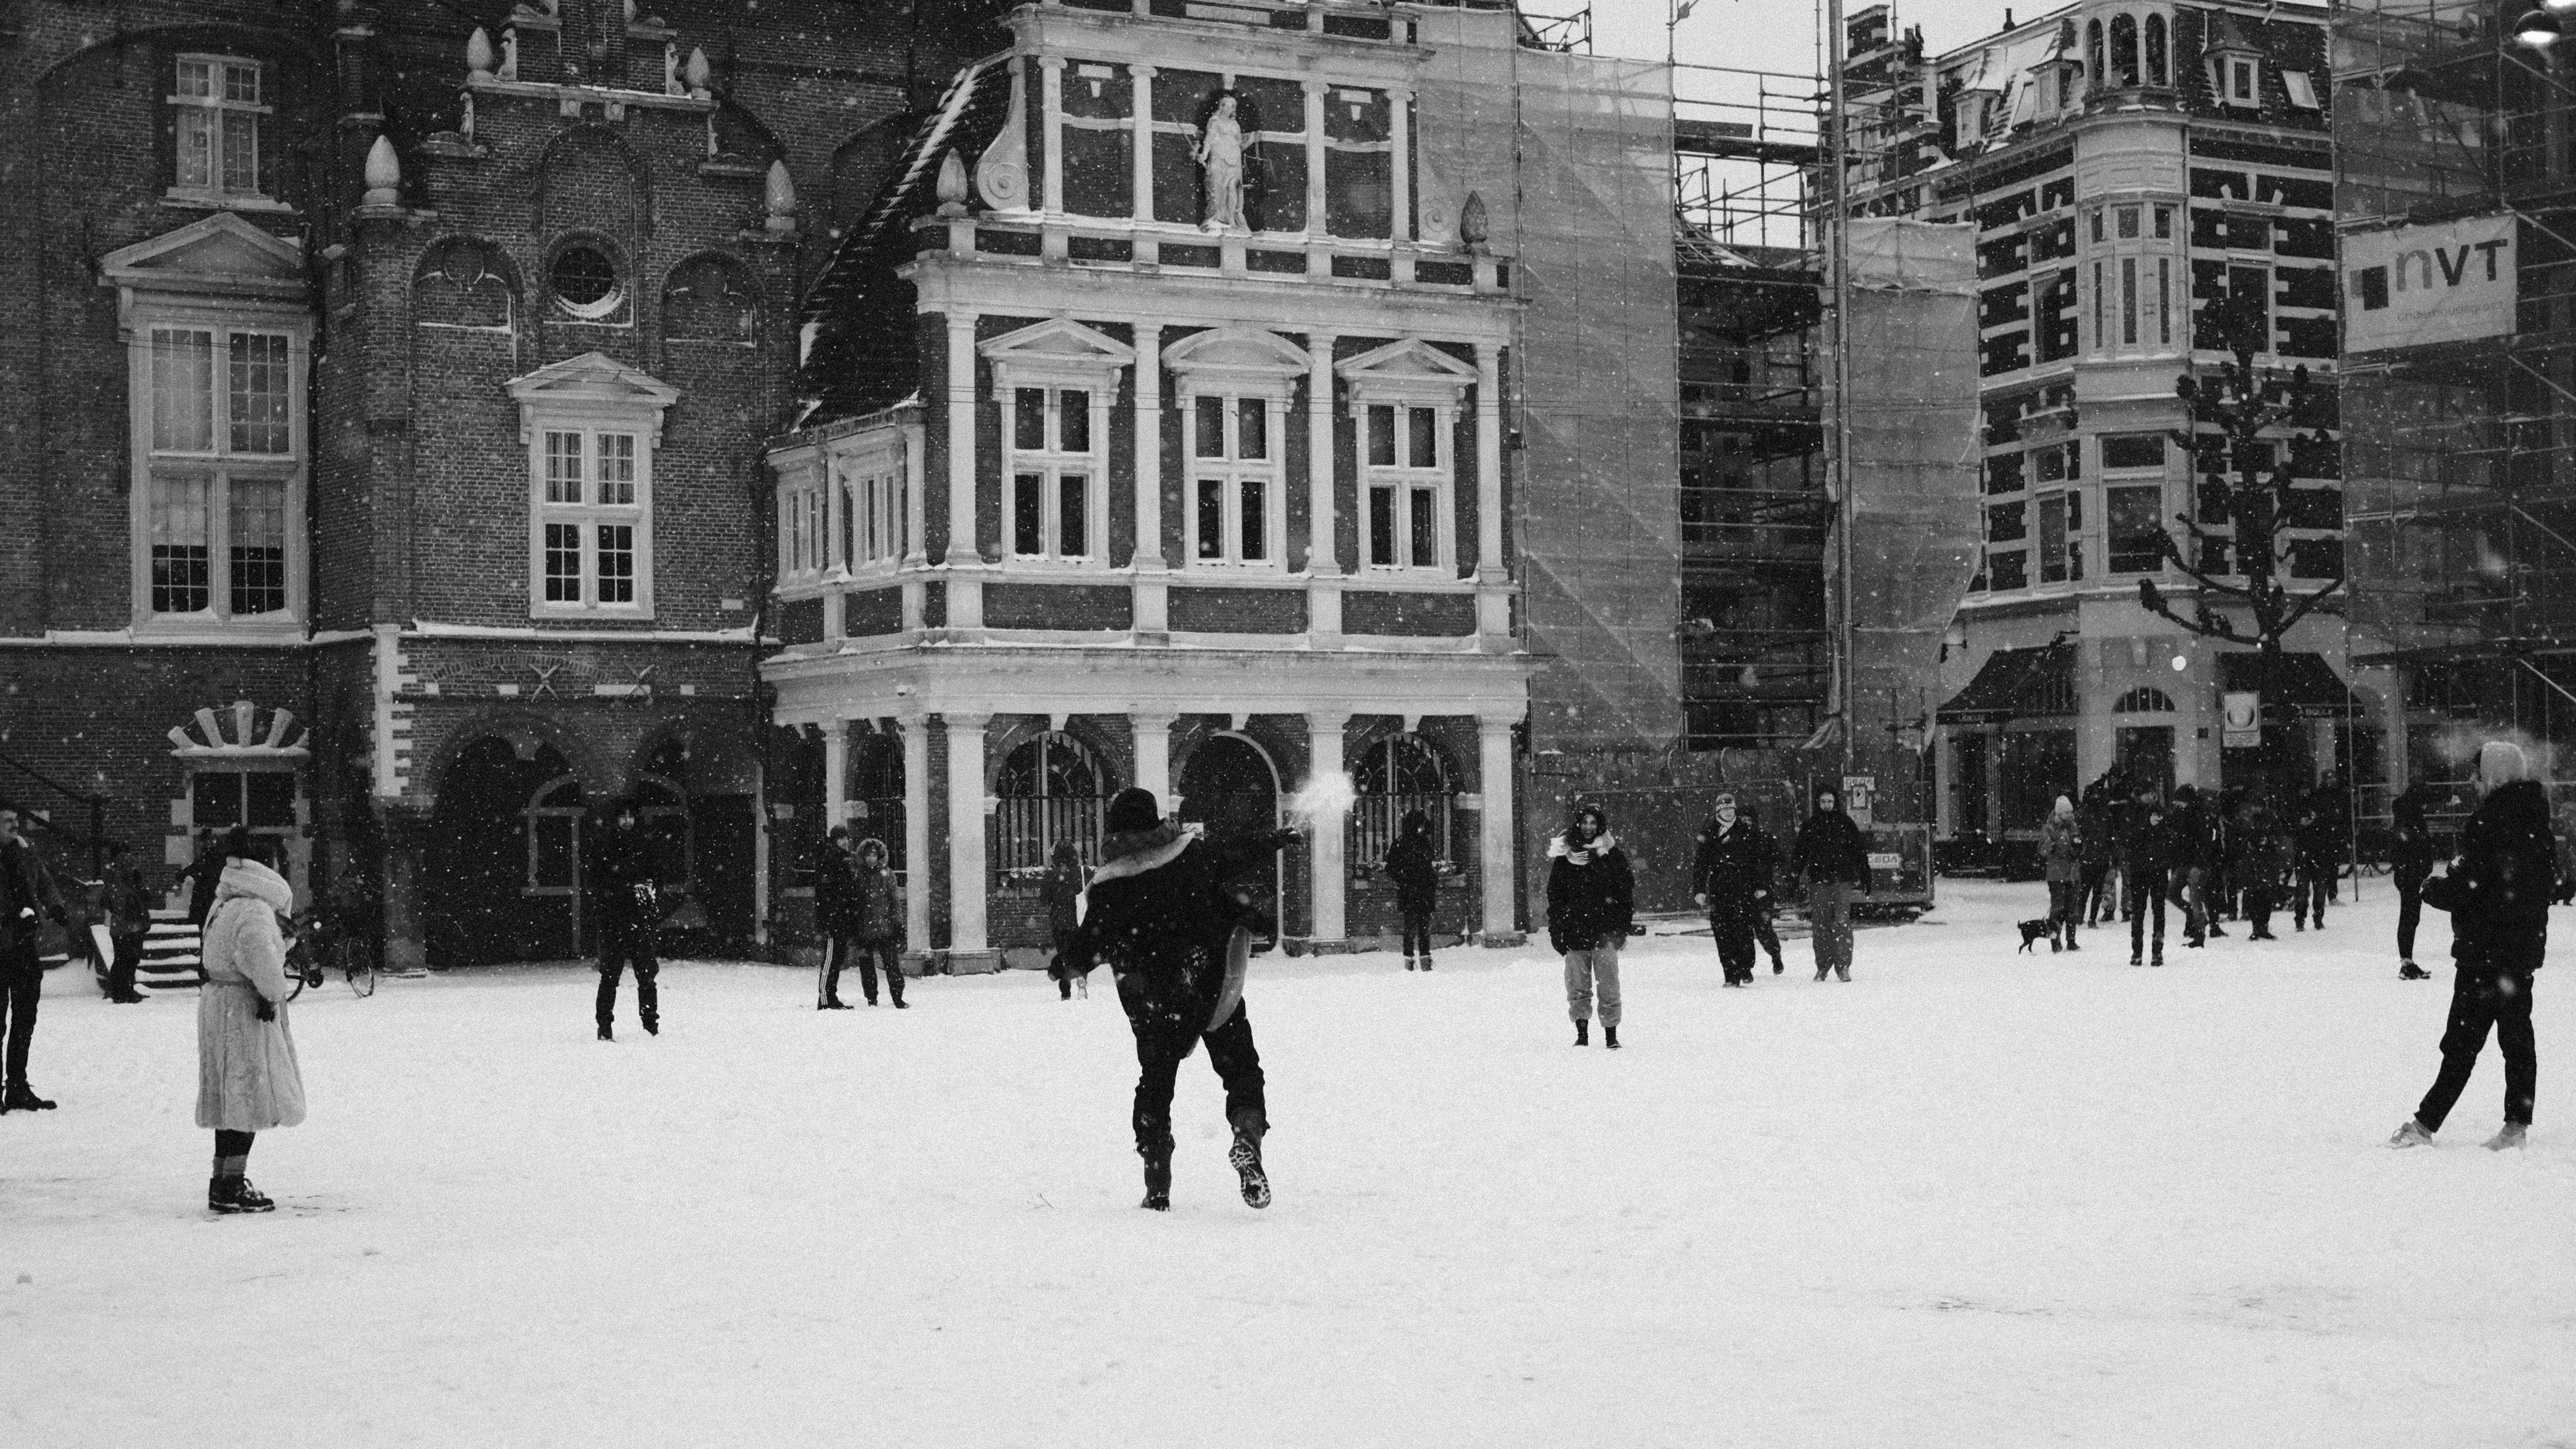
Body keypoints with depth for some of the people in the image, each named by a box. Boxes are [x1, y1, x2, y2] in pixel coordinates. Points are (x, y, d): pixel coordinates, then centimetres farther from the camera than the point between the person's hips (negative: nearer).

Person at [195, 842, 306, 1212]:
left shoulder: (223, 907, 12)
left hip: (216, 1000, 10)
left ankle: (222, 1184, 23)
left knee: (232, 1099, 16)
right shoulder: (256, 912, -19)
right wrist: (272, 994, -23)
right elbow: (257, 951, -36)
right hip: (245, 1011, -10)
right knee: (248, 1097, -3)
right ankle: (230, 1188, -2)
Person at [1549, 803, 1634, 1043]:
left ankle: (1611, 1036, 5)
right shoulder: (1564, 856, 7)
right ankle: (1582, 1034, 13)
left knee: (1608, 988, -2)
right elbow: (1554, 895, 10)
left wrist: (1622, 926, -5)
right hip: (1574, 932, 2)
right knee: (1578, 988, 5)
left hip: (1604, 933, -2)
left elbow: (1626, 890, 4)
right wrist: (1556, 931, 3)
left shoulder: (1613, 854, 4)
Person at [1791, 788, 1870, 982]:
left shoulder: (1845, 823, 7)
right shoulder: (1810, 826, 10)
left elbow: (1859, 851, 9)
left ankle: (1843, 967, -10)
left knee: (1842, 922, -11)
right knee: (1820, 924, 3)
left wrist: (1864, 877, 5)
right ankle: (1822, 967, 12)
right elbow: (1800, 852, 12)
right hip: (1818, 881, 2)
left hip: (1842, 880, -2)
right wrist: (1794, 874, 1)